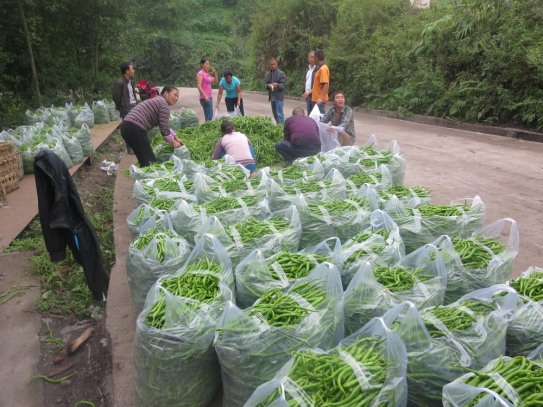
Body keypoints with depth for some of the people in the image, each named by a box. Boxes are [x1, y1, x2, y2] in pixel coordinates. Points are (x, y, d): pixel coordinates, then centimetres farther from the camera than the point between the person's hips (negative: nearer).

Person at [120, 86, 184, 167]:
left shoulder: (157, 100, 26)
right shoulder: (164, 104, -6)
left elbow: (164, 125, 33)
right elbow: (164, 129, -9)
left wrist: (176, 138, 29)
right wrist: (173, 143, 5)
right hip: (135, 130, -11)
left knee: (143, 160, 19)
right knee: (150, 161, -4)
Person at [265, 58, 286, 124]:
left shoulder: (281, 73, -7)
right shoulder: (268, 74, 11)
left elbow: (282, 85, -11)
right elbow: (266, 84, 11)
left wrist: (277, 85, -33)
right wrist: (268, 85, -13)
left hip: (279, 96, -6)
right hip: (272, 96, 6)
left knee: (279, 114, -9)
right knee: (275, 114, 13)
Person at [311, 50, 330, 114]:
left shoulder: (323, 69, -15)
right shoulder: (319, 68, 15)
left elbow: (326, 84, -24)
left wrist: (321, 98, -31)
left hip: (320, 100, -10)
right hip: (315, 99, 10)